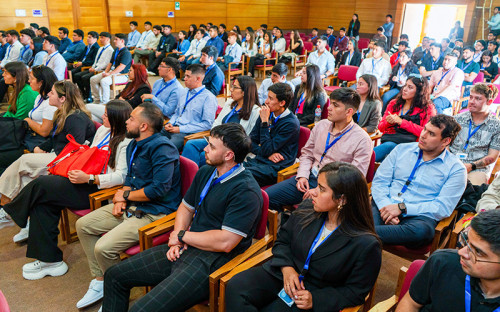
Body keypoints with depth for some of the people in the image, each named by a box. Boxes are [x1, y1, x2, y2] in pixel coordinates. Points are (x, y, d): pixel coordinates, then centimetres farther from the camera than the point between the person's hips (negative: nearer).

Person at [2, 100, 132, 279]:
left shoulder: (125, 143, -13)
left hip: (98, 189, -9)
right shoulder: (103, 130, 16)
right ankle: (49, 260, -3)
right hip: (85, 179, 9)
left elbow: (120, 177, -21)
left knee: (42, 185, -16)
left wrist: (88, 178, -24)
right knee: (44, 202, -9)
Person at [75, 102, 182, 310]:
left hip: (153, 213, -10)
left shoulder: (162, 148, -21)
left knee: (103, 248, -21)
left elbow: (160, 189, -26)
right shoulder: (133, 145, 11)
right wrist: (120, 199, 1)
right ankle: (99, 282, 19)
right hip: (132, 206, 10)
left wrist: (126, 195, -12)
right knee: (83, 225, 10)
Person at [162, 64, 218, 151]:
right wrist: (170, 123, 4)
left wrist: (180, 129, -15)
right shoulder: (183, 91, 18)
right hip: (174, 128, 7)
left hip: (189, 133, -7)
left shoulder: (209, 97, -6)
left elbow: (207, 124, -13)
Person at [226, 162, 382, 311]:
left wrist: (315, 299, -17)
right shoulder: (307, 209, -3)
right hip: (281, 274, 5)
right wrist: (286, 268, -9)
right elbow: (282, 239, 10)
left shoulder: (366, 245, -17)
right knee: (235, 287, -20)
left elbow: (356, 292, -7)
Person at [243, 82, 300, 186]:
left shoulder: (291, 124, -12)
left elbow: (266, 150, -14)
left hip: (275, 167, -6)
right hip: (258, 160, 7)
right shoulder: (267, 114, 10)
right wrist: (268, 154, -7)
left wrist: (265, 121, -13)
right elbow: (251, 142, 11)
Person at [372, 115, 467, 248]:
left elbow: (443, 207, -5)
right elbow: (379, 181, 9)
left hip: (418, 217, -1)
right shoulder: (402, 149, 15)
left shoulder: (456, 169, 5)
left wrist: (402, 208, -14)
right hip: (385, 207, 1)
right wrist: (385, 206, -11)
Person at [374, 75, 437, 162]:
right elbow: (380, 127, 22)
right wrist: (388, 122, -3)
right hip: (387, 139, 4)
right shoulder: (394, 103, 22)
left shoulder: (427, 108, 10)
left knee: (388, 146, -38)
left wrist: (401, 122, -9)